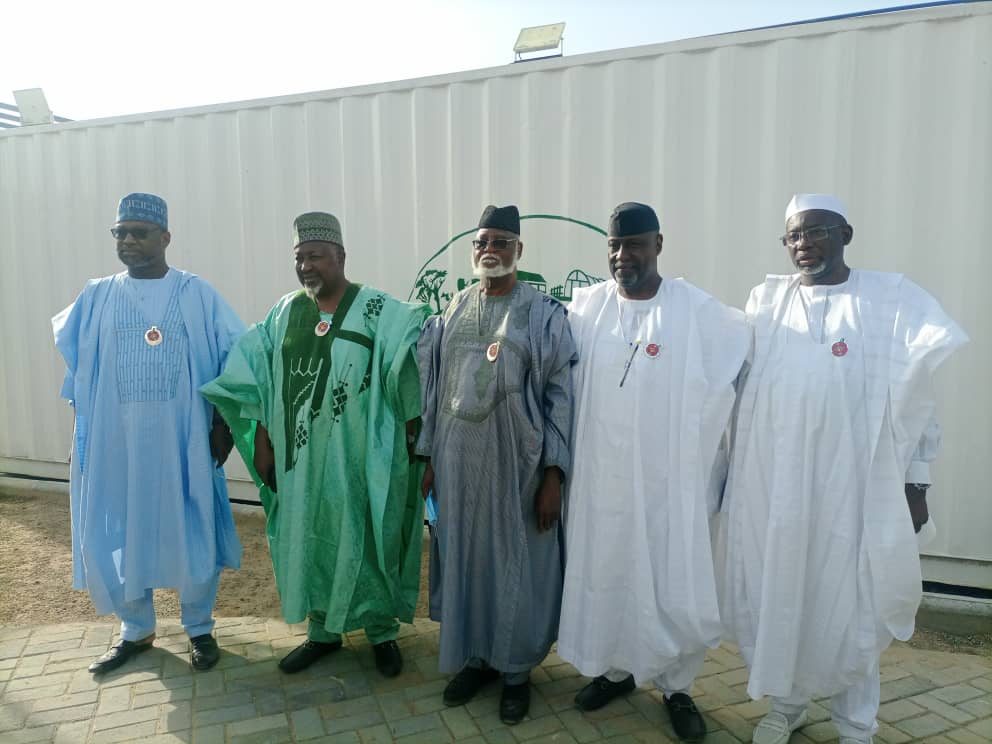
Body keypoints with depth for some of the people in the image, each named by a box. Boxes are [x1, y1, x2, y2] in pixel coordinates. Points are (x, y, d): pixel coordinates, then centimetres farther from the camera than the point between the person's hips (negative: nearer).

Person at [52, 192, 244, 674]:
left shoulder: (197, 295, -1)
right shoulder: (96, 297, 6)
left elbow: (234, 358, -1)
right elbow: (74, 361, 12)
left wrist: (223, 423, -5)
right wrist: (81, 432, 7)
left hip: (183, 440, -2)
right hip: (114, 441, 3)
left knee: (192, 534, 6)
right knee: (117, 535, 11)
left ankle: (199, 629, 26)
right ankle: (136, 631, 32)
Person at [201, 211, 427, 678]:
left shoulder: (377, 311, -9)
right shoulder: (285, 313, 7)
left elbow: (410, 362, -19)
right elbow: (261, 381, 9)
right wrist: (262, 440, 7)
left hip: (358, 457, -4)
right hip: (300, 456, 5)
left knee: (365, 539, 8)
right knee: (309, 540, 15)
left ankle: (382, 632, 28)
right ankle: (322, 630, 34)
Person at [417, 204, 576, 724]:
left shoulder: (543, 314, -6)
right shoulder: (454, 309, 6)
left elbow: (561, 396, -7)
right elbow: (434, 387, 10)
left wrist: (553, 474, -11)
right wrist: (430, 459, 8)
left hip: (516, 461, -4)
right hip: (458, 459, 4)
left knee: (516, 562, 9)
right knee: (464, 557, 14)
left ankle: (515, 668, 30)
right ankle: (474, 657, 35)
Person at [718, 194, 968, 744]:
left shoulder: (892, 299, 1)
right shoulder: (766, 300, 7)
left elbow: (917, 399, 2)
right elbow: (738, 387, 7)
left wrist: (915, 482, -1)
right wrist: (729, 470, 5)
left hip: (854, 484, -2)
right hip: (773, 482, 2)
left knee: (851, 602, 8)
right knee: (777, 595, 11)